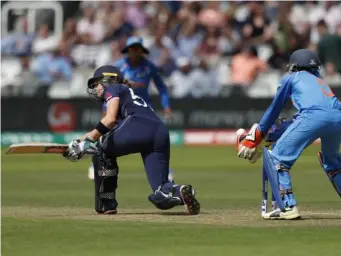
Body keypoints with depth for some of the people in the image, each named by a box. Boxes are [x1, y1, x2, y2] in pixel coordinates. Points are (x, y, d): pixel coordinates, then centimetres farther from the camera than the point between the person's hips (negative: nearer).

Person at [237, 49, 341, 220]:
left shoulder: (291, 78, 26)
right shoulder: (319, 80, 41)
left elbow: (274, 110, 29)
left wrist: (259, 134, 39)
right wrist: (272, 134, 43)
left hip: (315, 116, -6)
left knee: (278, 157, 3)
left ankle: (288, 206, -9)